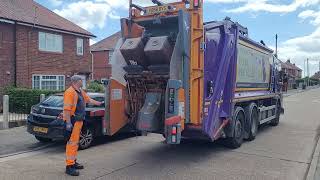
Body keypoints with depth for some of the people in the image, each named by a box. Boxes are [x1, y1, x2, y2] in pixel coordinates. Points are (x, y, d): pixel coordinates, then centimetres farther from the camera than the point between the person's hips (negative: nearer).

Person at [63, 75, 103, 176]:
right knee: (71, 143, -8)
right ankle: (69, 166, -4)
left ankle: (73, 162, 27)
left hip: (79, 120, 10)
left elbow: (89, 100, 28)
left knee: (75, 142, 16)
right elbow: (67, 108, -21)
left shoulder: (80, 91, 16)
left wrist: (100, 103, 27)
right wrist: (68, 123, -25)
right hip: (72, 121, -10)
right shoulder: (70, 92, -15)